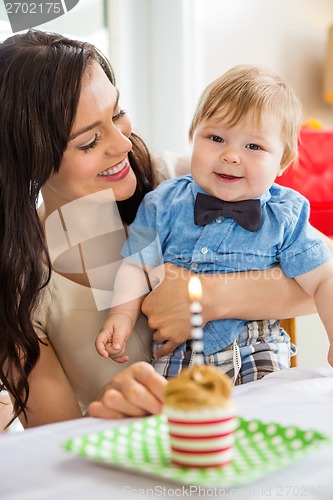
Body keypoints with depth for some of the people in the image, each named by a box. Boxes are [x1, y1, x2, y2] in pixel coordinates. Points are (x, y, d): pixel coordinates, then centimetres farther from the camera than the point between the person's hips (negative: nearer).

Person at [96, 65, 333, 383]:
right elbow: (138, 264, 1)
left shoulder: (285, 217, -6)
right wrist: (122, 315, -14)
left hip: (255, 348, 0)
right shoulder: (165, 204, -3)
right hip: (177, 351, 1)